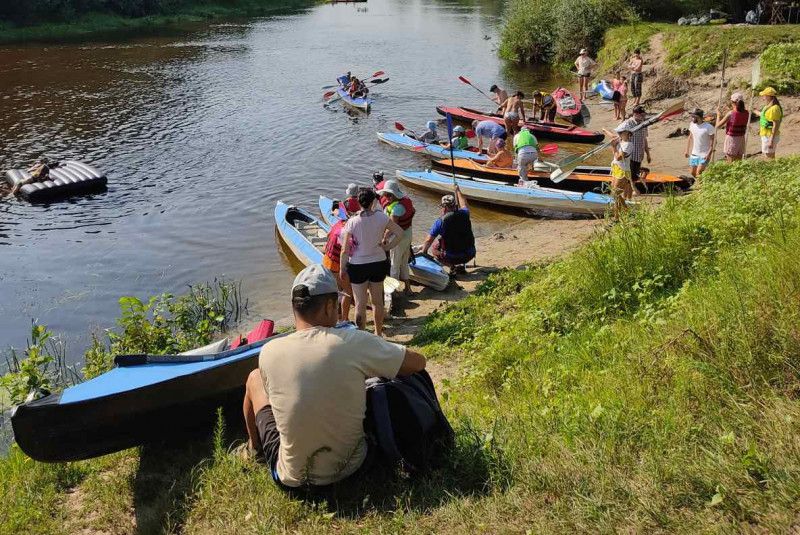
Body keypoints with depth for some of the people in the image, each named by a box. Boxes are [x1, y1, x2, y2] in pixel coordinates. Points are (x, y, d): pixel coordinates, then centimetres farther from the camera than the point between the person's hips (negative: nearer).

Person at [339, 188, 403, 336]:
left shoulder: (352, 222, -18)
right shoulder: (381, 217, -11)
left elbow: (345, 250, -14)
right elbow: (399, 232, -2)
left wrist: (342, 269, -1)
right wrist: (387, 247, 5)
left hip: (358, 266, -3)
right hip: (379, 263, 3)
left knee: (360, 305, 9)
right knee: (378, 301, 19)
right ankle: (378, 333, 34)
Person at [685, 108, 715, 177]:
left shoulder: (708, 127, -17)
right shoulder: (692, 124, 2)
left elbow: (713, 141, -14)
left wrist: (709, 154, -20)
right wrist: (687, 150, 12)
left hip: (704, 155, -6)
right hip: (694, 154, 6)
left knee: (698, 173, -15)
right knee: (693, 173, 9)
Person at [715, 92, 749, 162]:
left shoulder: (730, 114, -17)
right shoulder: (746, 113, -1)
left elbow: (718, 125, -10)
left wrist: (718, 115, 8)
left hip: (731, 139, -5)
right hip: (741, 139, 5)